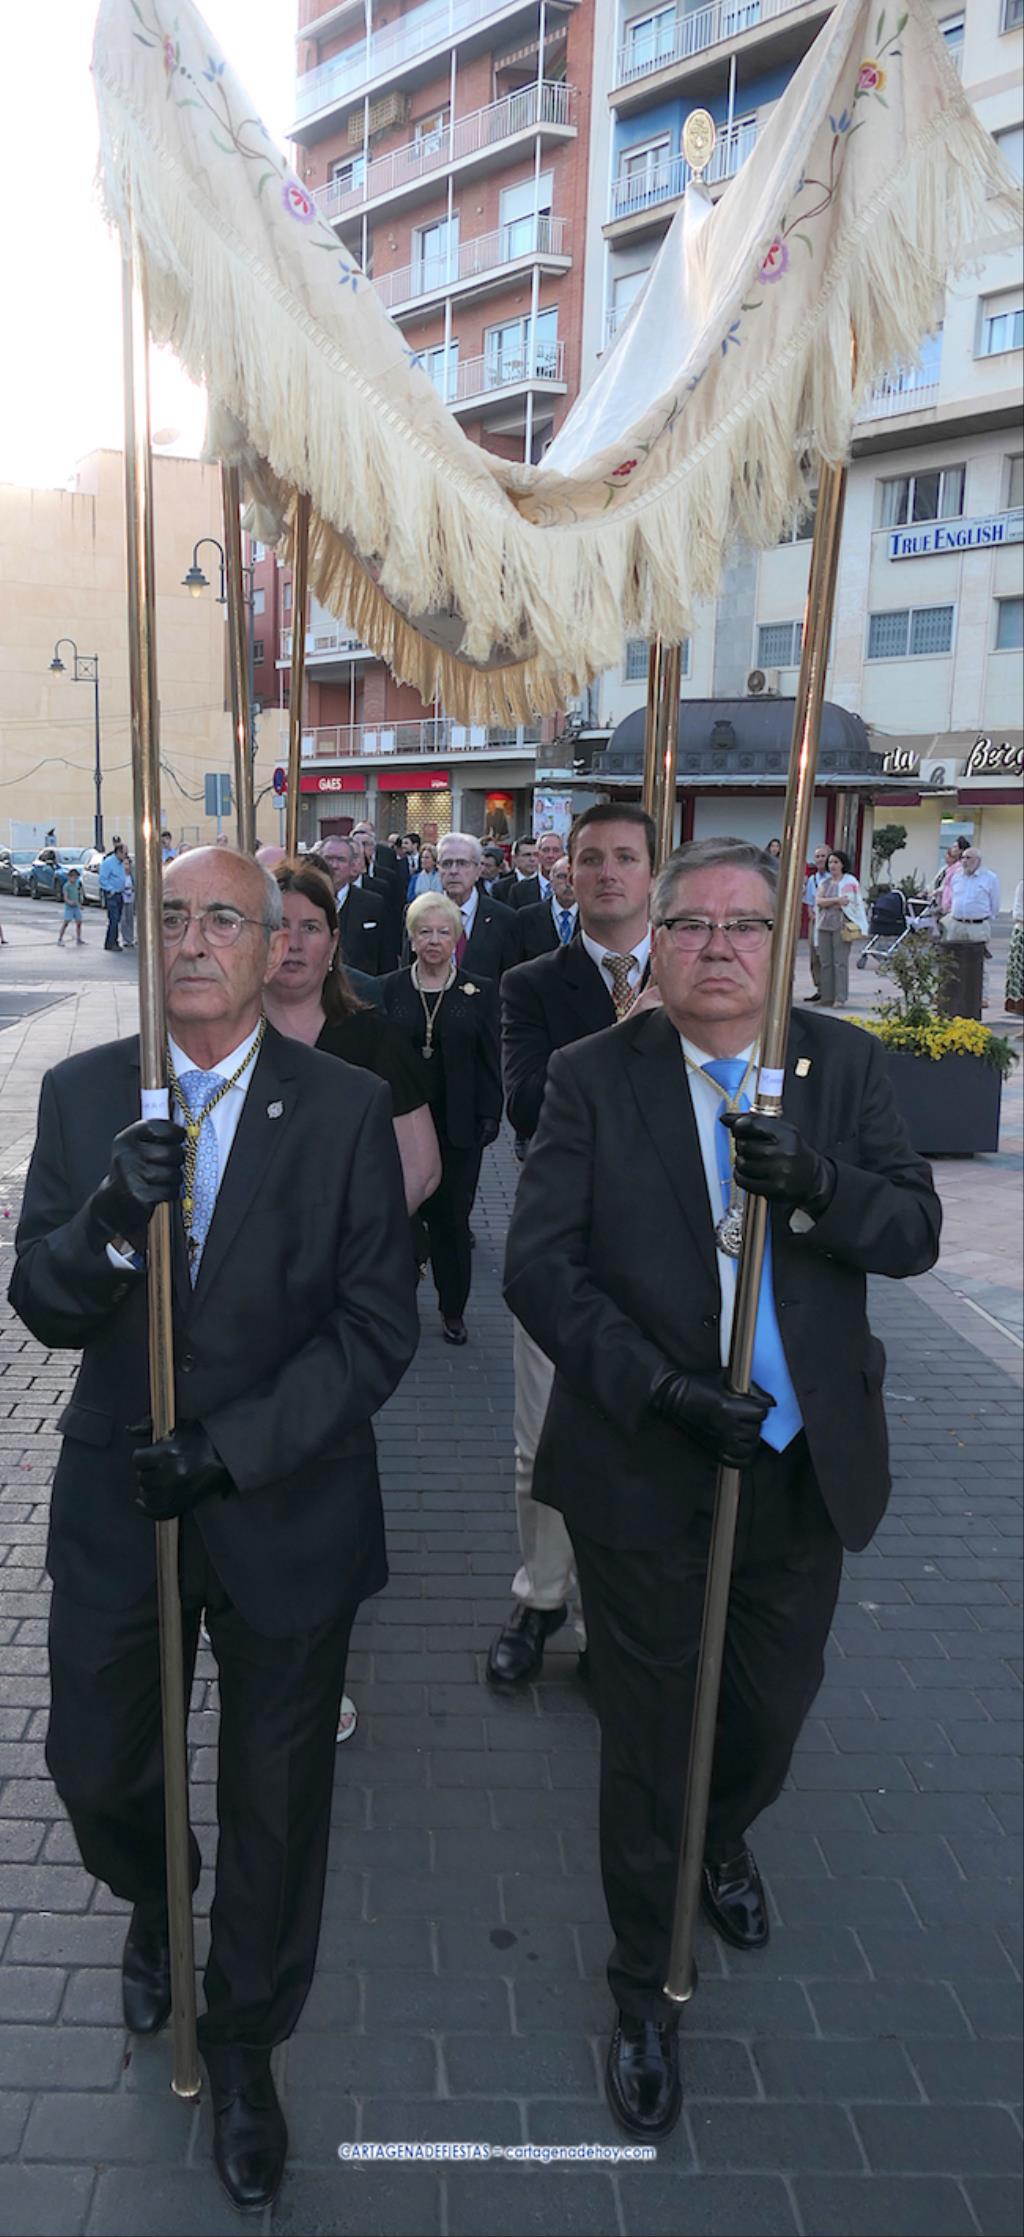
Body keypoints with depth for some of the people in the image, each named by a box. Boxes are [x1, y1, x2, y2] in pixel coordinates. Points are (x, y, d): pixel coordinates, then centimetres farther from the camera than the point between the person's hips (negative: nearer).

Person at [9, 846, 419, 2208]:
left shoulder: (346, 1109, -11)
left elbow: (378, 1327, -12)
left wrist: (233, 1449, -20)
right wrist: (110, 1222, -28)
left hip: (285, 1512, -2)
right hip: (116, 1500, 2)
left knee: (275, 1801, 15)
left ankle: (244, 2045, 45)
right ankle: (154, 1905, 56)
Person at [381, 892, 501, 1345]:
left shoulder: (479, 993, 3)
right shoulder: (390, 989, 4)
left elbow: (489, 1063, 3)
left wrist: (490, 1117, -3)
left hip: (458, 1125, 0)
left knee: (452, 1218, 5)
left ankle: (453, 1309, 18)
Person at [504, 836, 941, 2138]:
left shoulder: (843, 1065, 1)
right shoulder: (594, 1078, -7)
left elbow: (915, 1232, -4)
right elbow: (539, 1264, -13)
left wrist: (817, 1188, -25)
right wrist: (657, 1387, -23)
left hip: (803, 1466, 3)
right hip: (643, 1470, -2)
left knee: (773, 1708, 21)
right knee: (648, 1733, 13)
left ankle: (724, 1837, 58)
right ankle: (645, 1988, 39)